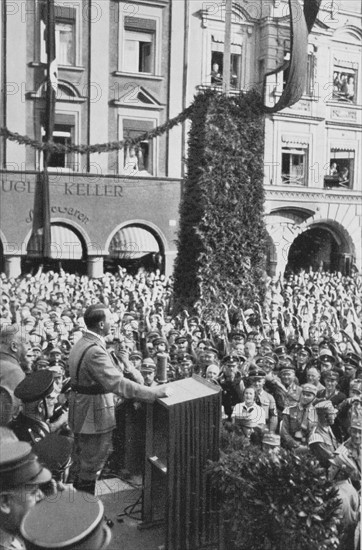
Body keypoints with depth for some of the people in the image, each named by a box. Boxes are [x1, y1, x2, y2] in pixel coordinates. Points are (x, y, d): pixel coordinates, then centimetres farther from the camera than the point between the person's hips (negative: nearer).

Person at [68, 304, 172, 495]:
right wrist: (154, 393, -33)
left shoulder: (81, 343, 4)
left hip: (81, 411, 10)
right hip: (94, 413, -10)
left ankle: (81, 485, 41)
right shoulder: (94, 351, -29)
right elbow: (117, 383, -35)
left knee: (83, 456, 25)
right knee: (93, 461, 6)